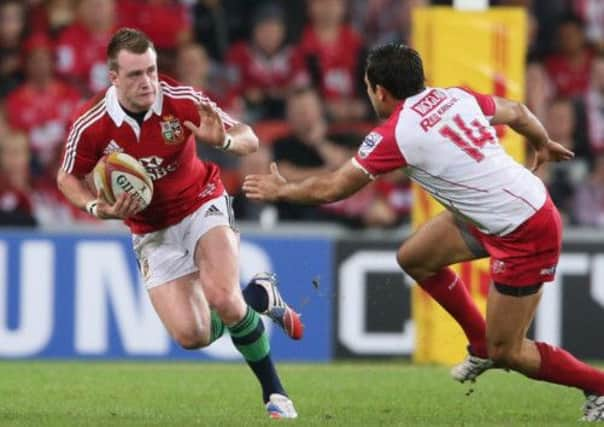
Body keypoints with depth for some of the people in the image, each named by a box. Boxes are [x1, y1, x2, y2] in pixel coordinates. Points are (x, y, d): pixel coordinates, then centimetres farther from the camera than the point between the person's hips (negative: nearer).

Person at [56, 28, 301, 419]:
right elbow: (68, 178, 0)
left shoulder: (183, 101, -22)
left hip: (202, 204, -2)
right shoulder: (92, 126, -20)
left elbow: (249, 140, -14)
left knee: (222, 297, -28)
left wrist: (224, 140, -36)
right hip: (151, 230, 2)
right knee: (192, 336, -10)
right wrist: (97, 208, -19)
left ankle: (274, 391, -6)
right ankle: (260, 296, 23)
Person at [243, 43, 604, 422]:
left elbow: (330, 189, -7)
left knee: (506, 351, 1)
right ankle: (482, 345, 27)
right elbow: (517, 113, 17)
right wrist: (544, 144, 39)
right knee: (414, 258, 15)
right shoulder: (456, 98, 2)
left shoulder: (394, 135, -17)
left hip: (525, 234, -9)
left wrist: (280, 191, 11)